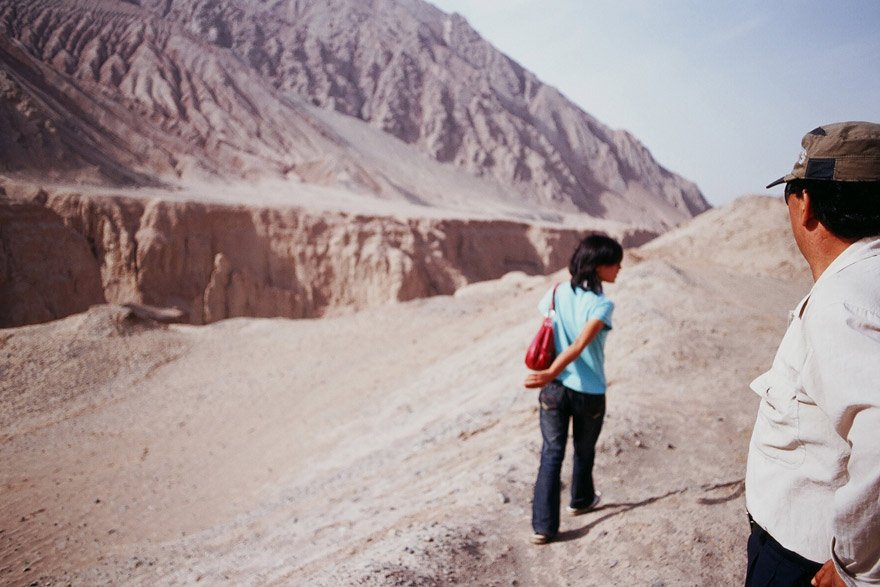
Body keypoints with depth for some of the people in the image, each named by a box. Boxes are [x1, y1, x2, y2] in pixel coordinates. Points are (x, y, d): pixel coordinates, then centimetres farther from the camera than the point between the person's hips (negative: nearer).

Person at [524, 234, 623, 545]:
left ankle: (543, 526, 9)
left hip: (554, 389, 3)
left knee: (551, 453, 12)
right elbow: (579, 345, -31)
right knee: (584, 451, 23)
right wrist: (550, 374, -37)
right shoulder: (601, 305, -19)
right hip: (588, 393, -3)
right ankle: (581, 499, 48)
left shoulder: (558, 292, -3)